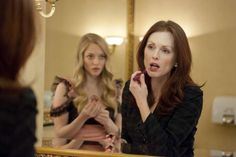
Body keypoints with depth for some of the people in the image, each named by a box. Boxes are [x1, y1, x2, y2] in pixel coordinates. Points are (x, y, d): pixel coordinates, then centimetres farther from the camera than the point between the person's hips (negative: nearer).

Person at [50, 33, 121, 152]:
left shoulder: (113, 90, 5)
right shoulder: (65, 88, -2)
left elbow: (120, 134, 9)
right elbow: (60, 134, -3)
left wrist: (108, 123, -10)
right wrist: (84, 116, -16)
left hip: (105, 152, 2)